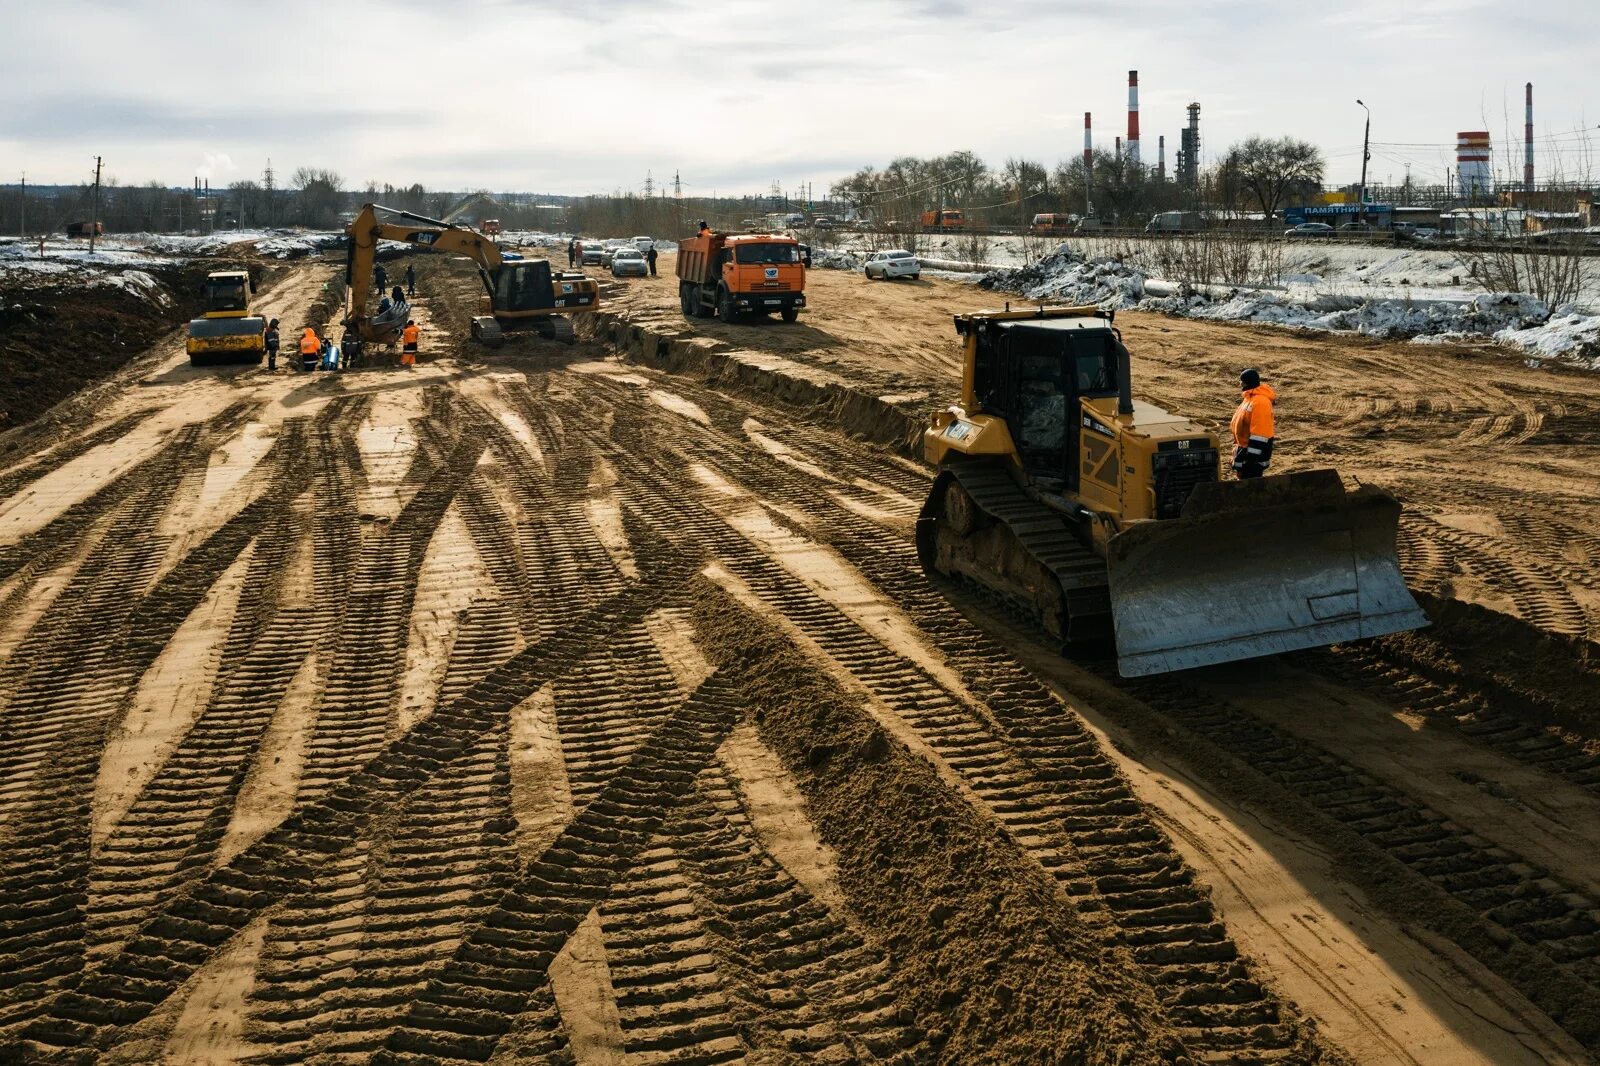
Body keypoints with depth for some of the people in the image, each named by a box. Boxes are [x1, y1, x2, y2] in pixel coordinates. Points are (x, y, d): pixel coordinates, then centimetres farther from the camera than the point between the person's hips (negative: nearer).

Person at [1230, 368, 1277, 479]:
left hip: (1253, 451, -10)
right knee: (1244, 478, 18)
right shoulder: (1250, 397, 10)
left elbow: (1259, 434, -25)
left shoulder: (1260, 402, -23)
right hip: (1244, 449, 10)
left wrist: (1252, 457, -24)